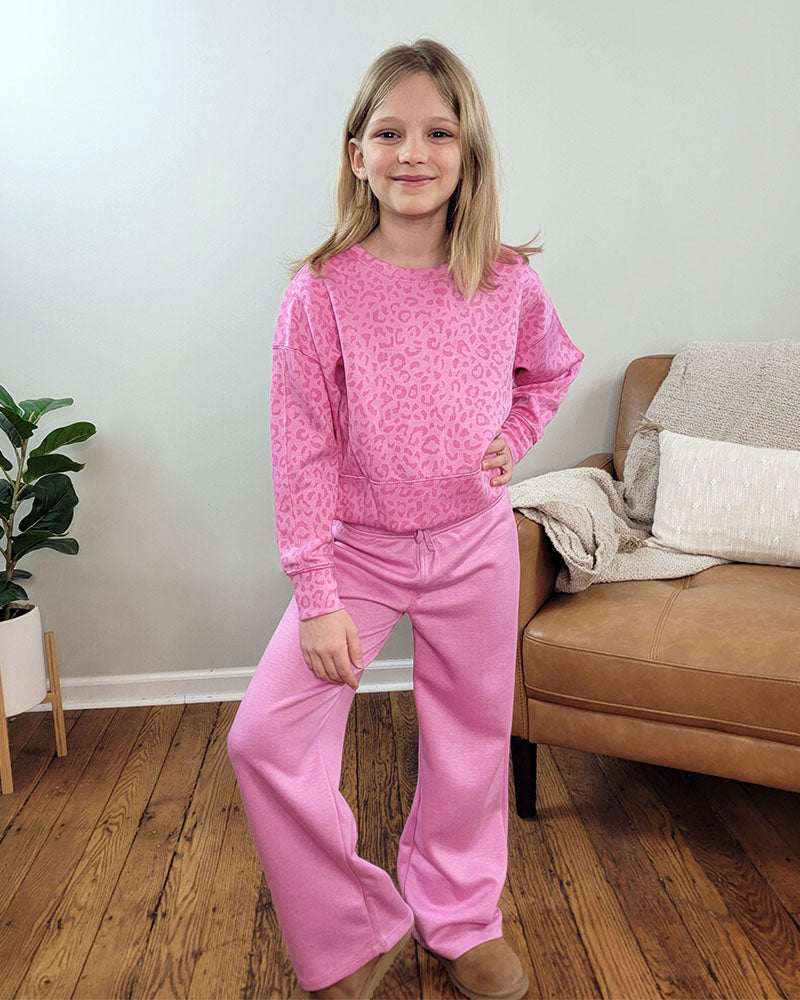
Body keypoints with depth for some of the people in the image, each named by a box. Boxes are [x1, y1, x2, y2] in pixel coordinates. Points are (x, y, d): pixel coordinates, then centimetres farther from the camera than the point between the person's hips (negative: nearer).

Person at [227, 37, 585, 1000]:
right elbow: (302, 453, -12)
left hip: (476, 543, 2)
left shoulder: (509, 284, -7)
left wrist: (512, 438, -1)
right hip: (359, 548, -1)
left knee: (471, 737, 13)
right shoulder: (321, 291, -14)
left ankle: (461, 919, 40)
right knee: (263, 738, -8)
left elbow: (552, 368, 16)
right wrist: (315, 598, -13)